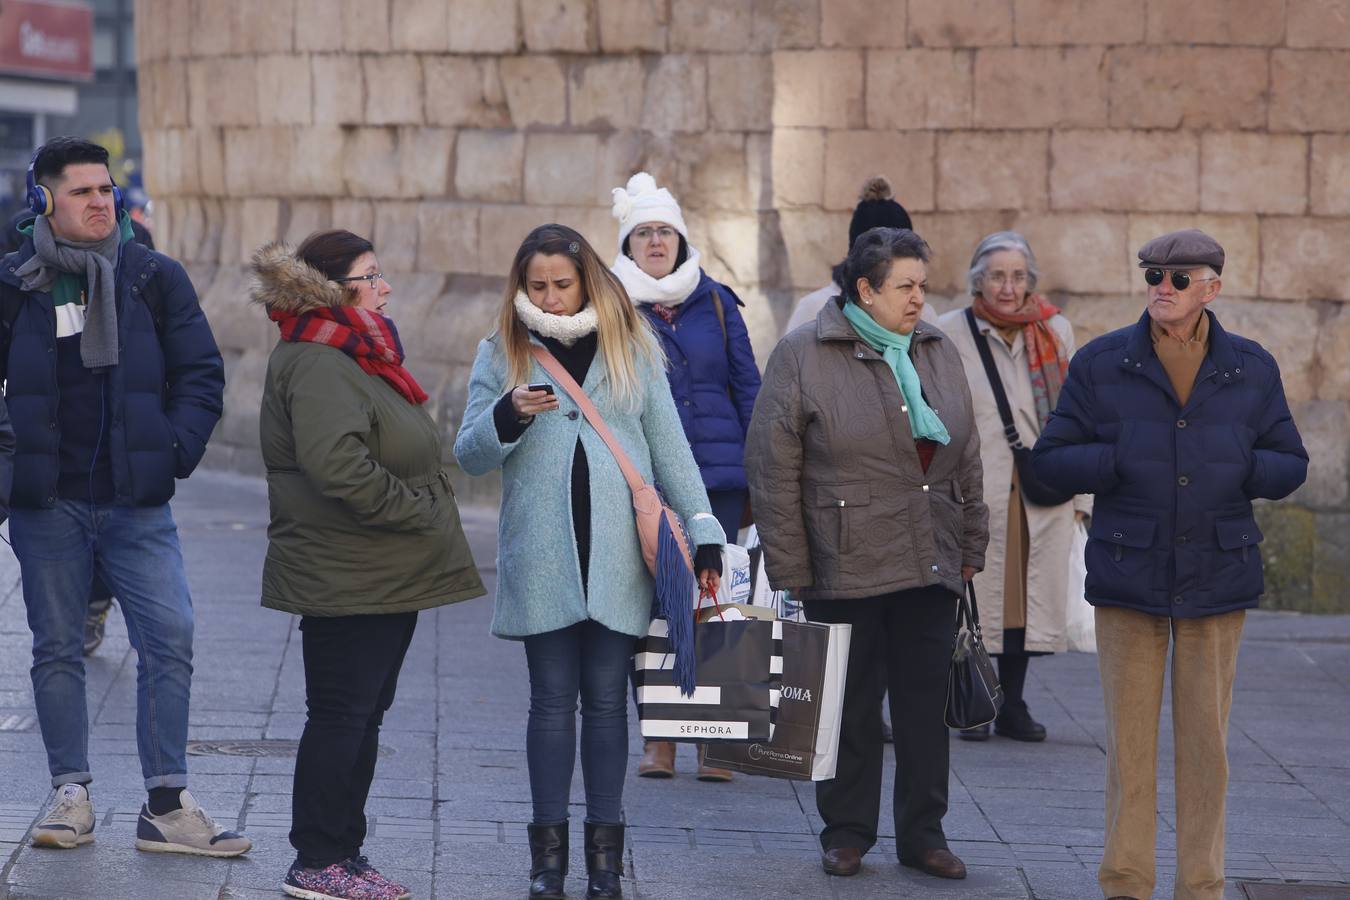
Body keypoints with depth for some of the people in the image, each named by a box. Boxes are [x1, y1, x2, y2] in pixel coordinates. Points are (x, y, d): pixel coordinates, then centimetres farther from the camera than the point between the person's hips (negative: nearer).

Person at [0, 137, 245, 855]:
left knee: (170, 638, -8)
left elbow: (201, 373, 7)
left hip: (137, 503, 0)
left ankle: (166, 806, -2)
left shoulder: (154, 277, 4)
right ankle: (71, 796, 16)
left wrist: (177, 449, -6)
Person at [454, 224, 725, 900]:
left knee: (606, 698, 4)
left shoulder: (632, 351, 9)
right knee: (553, 698, 2)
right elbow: (469, 455, 3)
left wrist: (701, 529, 1)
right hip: (541, 558, 0)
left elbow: (670, 447, 9)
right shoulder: (501, 355, 8)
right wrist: (509, 415, -17)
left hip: (617, 557, 0)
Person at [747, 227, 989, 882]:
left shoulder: (938, 352, 11)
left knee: (926, 700, 7)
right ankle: (847, 833, 16)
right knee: (851, 704, 5)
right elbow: (773, 471, -7)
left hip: (930, 565, 4)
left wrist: (971, 546, 14)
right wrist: (789, 570, -10)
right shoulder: (803, 357, -5)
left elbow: (965, 458, 17)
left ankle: (922, 833, 16)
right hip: (846, 570, -4)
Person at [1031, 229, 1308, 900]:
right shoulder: (1100, 365, -2)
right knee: (1129, 734, 2)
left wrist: (1228, 467, -13)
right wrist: (1129, 460, -16)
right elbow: (1051, 459, -2)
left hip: (1218, 575, 1)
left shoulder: (1252, 370, 1)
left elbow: (1289, 465, 6)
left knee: (1206, 736, 4)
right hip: (1129, 575, -1)